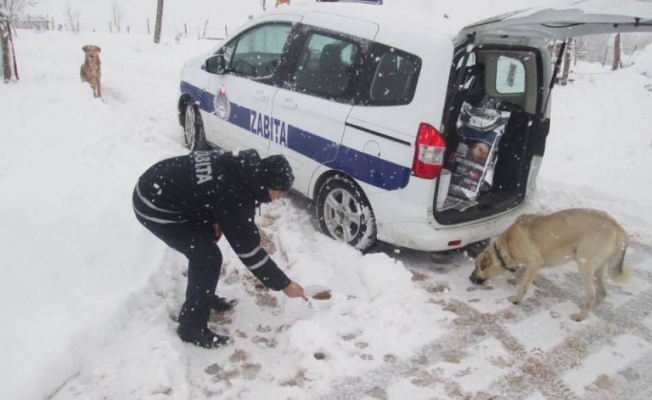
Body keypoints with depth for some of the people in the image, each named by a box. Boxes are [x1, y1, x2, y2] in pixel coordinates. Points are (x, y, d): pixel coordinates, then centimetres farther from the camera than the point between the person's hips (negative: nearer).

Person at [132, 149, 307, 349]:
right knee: (208, 258, -7)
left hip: (157, 187, 9)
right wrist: (284, 284, -13)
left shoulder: (243, 166, -2)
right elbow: (248, 248, -20)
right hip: (156, 207, -9)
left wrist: (215, 220, 4)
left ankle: (204, 296, 38)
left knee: (203, 246, 19)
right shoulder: (234, 197, -26)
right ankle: (192, 328, 7)